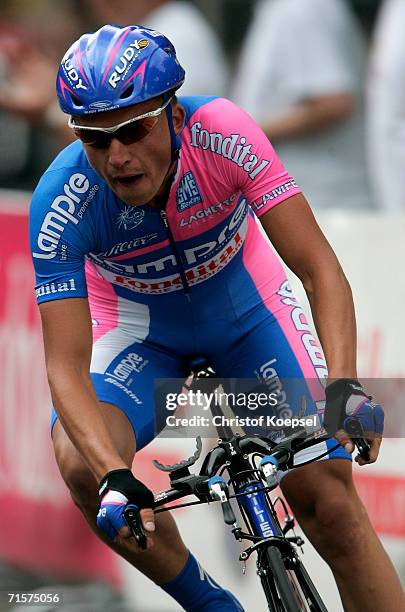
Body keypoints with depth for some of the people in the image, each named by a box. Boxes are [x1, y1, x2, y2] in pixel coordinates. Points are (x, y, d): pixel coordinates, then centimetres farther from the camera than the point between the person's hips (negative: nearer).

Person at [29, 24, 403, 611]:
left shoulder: (224, 133, -32)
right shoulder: (61, 203, -31)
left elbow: (320, 269, -31)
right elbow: (66, 366, -32)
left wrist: (344, 385, -46)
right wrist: (115, 476, -48)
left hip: (247, 309, 0)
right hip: (141, 332, 0)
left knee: (330, 504, -16)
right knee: (81, 463, -28)